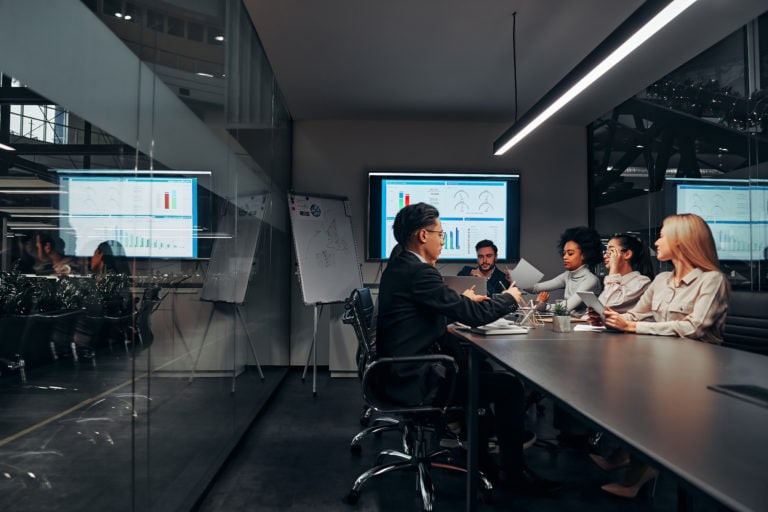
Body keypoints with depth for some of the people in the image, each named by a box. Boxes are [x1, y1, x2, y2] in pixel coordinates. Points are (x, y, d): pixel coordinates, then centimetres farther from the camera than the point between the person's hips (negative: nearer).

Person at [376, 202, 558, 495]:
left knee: (477, 368, 26)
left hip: (405, 367, 11)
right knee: (509, 387, -7)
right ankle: (513, 473, 13)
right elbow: (473, 315, -18)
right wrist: (509, 298, -1)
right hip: (416, 378, -11)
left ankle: (479, 459, 34)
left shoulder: (400, 265, 9)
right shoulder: (418, 272, -22)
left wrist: (462, 300, 17)